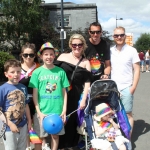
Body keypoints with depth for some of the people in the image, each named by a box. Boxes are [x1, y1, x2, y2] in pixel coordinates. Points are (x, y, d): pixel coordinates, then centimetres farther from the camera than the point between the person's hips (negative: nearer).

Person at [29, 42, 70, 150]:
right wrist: (39, 112, -7)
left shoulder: (60, 71, 1)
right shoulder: (37, 72, -2)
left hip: (57, 111, 1)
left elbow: (64, 92, 4)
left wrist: (64, 110, -1)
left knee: (55, 135, 13)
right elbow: (35, 94, -1)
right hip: (42, 111, -1)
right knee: (39, 137, 7)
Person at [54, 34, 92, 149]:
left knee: (73, 121, 7)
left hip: (77, 96, 0)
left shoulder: (86, 63, 6)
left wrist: (84, 100, -7)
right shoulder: (63, 57, 5)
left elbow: (87, 83, 1)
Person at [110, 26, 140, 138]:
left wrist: (133, 87, -10)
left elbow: (137, 70, -3)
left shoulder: (131, 50, -3)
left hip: (126, 88, -3)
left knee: (128, 114, 5)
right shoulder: (110, 51, 6)